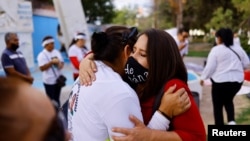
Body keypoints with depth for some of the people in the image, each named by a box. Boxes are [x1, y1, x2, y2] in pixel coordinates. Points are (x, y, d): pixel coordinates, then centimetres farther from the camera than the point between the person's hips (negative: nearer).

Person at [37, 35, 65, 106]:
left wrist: (61, 64, -9)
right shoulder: (42, 55, -12)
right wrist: (51, 62, -24)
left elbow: (62, 62, 14)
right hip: (49, 81, -6)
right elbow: (42, 68, -20)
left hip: (58, 79, 6)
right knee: (51, 99, 4)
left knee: (57, 98, 18)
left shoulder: (56, 52, 7)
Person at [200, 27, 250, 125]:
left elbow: (210, 67, -10)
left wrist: (203, 77, 3)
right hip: (237, 80, 5)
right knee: (228, 100, 28)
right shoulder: (238, 48, 6)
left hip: (220, 81, -5)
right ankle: (231, 120, 6)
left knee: (218, 105, 10)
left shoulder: (216, 49, -9)